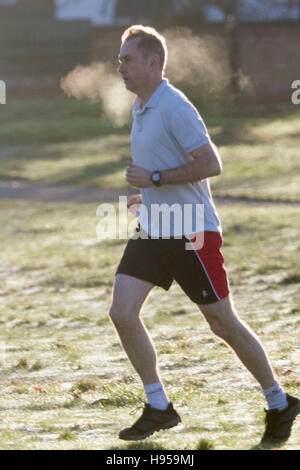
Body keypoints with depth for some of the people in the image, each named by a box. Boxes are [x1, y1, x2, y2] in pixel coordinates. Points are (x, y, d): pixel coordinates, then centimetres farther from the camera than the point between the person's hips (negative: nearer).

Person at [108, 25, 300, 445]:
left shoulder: (175, 107, -17)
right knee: (122, 312, -5)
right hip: (152, 232, 9)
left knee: (223, 324, 0)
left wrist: (155, 179, -21)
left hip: (192, 233, -9)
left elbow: (210, 164, -23)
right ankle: (159, 407, 5)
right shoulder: (141, 108, 13)